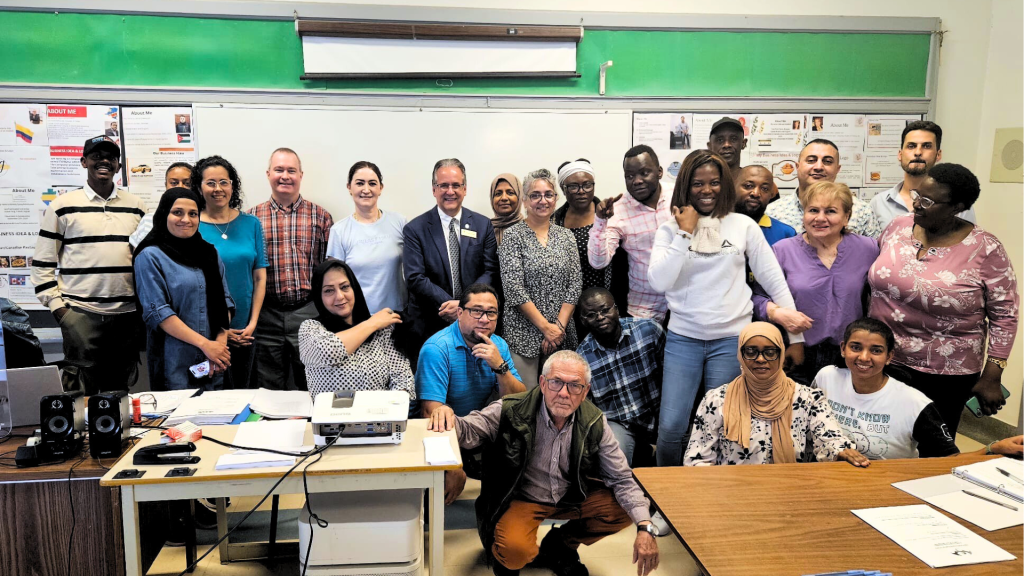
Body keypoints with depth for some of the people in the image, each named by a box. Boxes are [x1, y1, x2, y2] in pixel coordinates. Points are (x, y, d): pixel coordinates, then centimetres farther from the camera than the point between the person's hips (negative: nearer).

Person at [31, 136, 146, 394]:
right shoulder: (63, 206, 2)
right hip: (80, 313, -3)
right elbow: (42, 262, 3)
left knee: (121, 390, 11)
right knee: (81, 393, -2)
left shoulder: (136, 206, 11)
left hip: (128, 314, 3)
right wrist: (56, 305, -4)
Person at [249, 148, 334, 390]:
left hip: (309, 312, -1)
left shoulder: (321, 217, 5)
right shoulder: (252, 218, 6)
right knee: (269, 394, 12)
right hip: (266, 314, 1)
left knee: (310, 389, 8)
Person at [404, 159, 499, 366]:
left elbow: (490, 271, 0)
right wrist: (450, 304, -17)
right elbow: (415, 278, -8)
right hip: (429, 326, -1)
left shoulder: (483, 225, 5)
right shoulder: (415, 229, -1)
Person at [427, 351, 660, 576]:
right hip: (520, 499, -4)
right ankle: (506, 555, 10)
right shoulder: (512, 411, -22)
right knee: (515, 553, -32)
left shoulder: (594, 422, -12)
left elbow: (622, 478, -8)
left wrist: (645, 528, -20)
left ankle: (558, 546, 12)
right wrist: (447, 416, -49)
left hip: (571, 497, 5)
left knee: (626, 509, -11)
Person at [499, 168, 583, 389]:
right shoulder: (513, 236, -3)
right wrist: (546, 327, -12)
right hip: (524, 333, -4)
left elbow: (575, 284, 4)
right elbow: (514, 288, -10)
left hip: (561, 333, 4)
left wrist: (559, 325, -7)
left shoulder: (566, 236, 10)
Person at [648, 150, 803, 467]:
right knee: (671, 426, -3)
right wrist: (685, 233, -11)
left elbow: (775, 281, 6)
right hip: (683, 337, 0)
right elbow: (659, 281, -11)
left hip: (732, 338, 0)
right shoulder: (671, 229, 3)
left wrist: (795, 336, 4)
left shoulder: (743, 226, 3)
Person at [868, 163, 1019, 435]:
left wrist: (992, 377, -6)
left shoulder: (985, 249, -12)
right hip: (882, 361, 3)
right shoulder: (898, 227, -1)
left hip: (946, 373, -3)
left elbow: (1004, 315, -6)